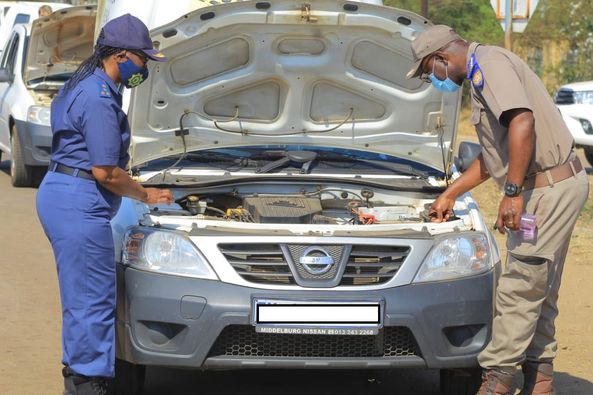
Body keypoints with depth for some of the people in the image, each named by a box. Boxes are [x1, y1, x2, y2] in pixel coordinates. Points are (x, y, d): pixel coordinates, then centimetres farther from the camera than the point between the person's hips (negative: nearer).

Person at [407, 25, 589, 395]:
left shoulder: (491, 64, -12)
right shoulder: (481, 75, 21)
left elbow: (522, 122, -27)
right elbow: (493, 155, 29)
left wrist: (513, 192, -26)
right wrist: (450, 194, 32)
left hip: (551, 187, -11)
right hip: (556, 185, 11)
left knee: (519, 288, -7)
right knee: (540, 290, 14)